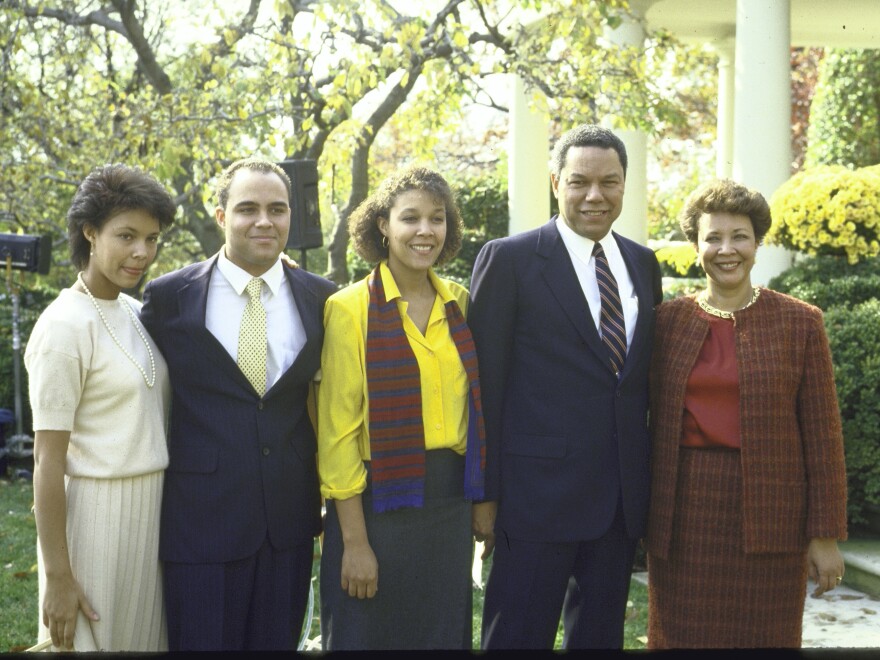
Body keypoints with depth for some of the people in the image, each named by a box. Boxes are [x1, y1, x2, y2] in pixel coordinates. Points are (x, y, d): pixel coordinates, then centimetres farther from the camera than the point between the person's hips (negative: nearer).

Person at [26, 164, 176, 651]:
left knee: (143, 636, 15)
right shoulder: (63, 327, -15)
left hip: (151, 513, 7)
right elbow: (47, 462, -15)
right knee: (96, 640, 5)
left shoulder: (137, 313, 7)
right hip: (97, 515, -7)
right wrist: (57, 579, -15)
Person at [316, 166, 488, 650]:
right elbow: (337, 432, -10)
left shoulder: (459, 302, 6)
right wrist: (354, 541, -12)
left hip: (450, 503, 5)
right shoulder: (350, 308, -9)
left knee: (445, 633, 15)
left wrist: (479, 501, 8)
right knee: (371, 635, 8)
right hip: (380, 501, -5)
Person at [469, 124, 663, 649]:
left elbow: (647, 374, 14)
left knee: (601, 633, 15)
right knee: (520, 635, 3)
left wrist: (651, 481, 11)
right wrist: (486, 491, -9)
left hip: (623, 493, 5)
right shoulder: (509, 260, -6)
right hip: (540, 485, -5)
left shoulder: (643, 264, 10)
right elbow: (487, 383, -7)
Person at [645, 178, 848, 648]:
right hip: (684, 516, 2)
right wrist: (642, 516, 7)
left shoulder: (800, 323, 0)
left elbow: (822, 435, -1)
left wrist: (826, 537, -3)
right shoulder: (667, 321, 5)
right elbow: (648, 419, 9)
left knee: (763, 637, 6)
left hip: (768, 517, -1)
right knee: (684, 636, 7)